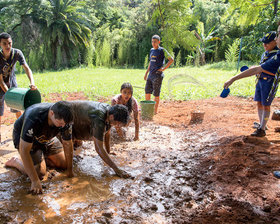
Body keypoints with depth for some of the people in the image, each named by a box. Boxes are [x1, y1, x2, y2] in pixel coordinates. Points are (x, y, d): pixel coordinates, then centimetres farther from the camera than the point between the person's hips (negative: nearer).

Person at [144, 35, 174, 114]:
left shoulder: (162, 50, -6)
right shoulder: (151, 50, 15)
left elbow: (171, 59, -8)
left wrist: (163, 68, -12)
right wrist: (146, 73, 20)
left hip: (158, 75, -7)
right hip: (150, 75, 7)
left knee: (156, 94, 0)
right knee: (147, 92, 9)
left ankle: (155, 110, 10)